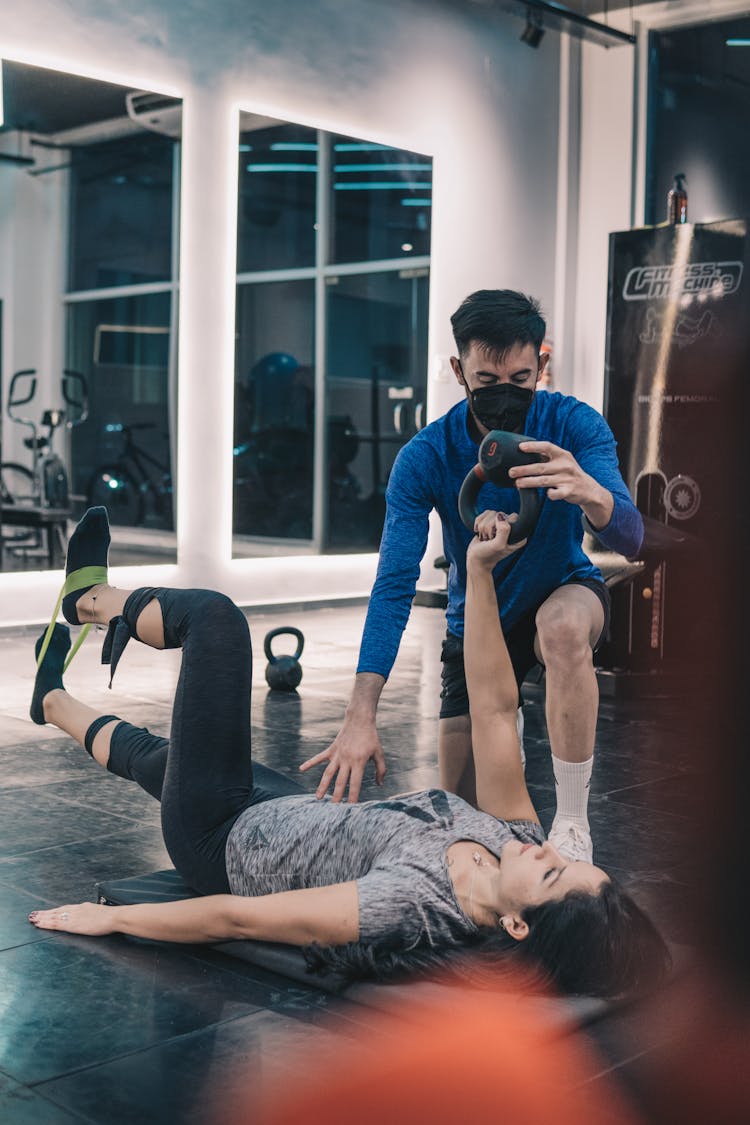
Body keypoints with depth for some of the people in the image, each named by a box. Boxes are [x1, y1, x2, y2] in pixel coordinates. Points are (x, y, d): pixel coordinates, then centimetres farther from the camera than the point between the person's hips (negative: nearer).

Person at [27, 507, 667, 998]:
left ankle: (95, 599, 30)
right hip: (288, 811, 6)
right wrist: (480, 573, -19)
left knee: (214, 614, -1)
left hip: (224, 842, -6)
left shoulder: (418, 907, -41)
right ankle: (54, 700, 57)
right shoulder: (515, 839, -22)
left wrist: (112, 917, -25)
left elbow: (237, 918, -35)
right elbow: (495, 707, -15)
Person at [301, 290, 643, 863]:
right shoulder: (426, 457, -23)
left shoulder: (574, 424, -23)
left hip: (564, 591, -1)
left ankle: (572, 825, -25)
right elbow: (394, 586, -27)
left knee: (563, 626, -40)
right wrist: (361, 717, -38)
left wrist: (589, 493, -60)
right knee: (463, 810, 2)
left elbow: (630, 538, -34)